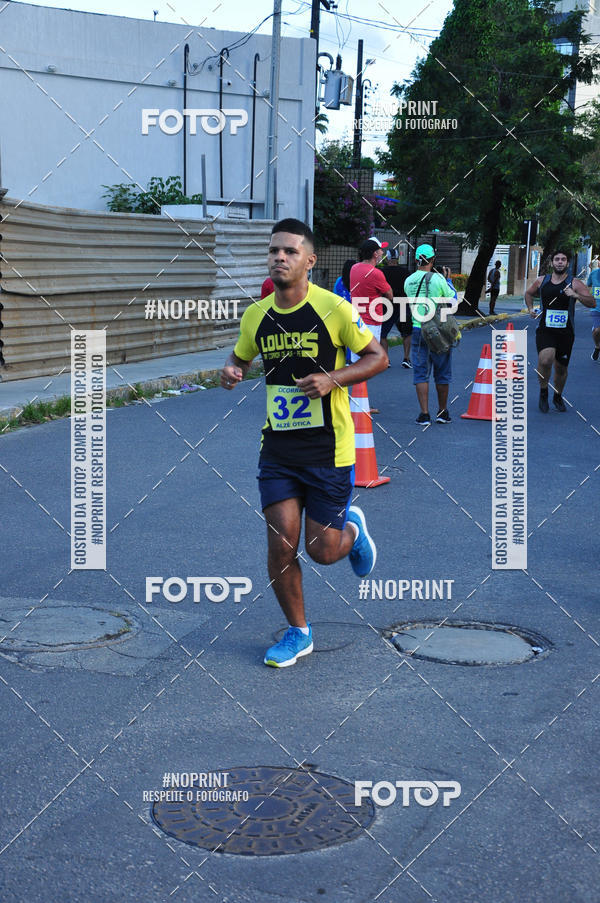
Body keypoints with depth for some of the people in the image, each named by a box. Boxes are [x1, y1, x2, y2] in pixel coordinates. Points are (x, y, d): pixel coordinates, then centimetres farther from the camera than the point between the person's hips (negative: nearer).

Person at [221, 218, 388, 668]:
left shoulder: (333, 309, -11)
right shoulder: (255, 316, 2)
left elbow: (379, 357, -4)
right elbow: (241, 358, 20)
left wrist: (333, 379, -19)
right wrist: (231, 372, -4)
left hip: (328, 449, -3)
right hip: (277, 447, 4)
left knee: (322, 550, 2)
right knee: (281, 546, -1)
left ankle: (353, 528, 38)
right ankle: (298, 633, 20)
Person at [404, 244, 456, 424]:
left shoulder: (409, 281, 1)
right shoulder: (437, 279, -11)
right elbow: (452, 299, -1)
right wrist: (449, 282, 17)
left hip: (418, 330, 3)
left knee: (420, 373, 5)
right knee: (442, 373, 10)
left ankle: (424, 413, -1)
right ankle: (442, 412, 17)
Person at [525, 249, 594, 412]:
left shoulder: (574, 284, -3)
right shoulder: (541, 281, 5)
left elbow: (592, 303, -10)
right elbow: (528, 293, 26)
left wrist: (576, 295, -25)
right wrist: (530, 308, 9)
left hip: (565, 332, 0)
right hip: (545, 330, 0)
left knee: (561, 367, 10)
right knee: (545, 360, -25)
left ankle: (558, 397, 36)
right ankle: (543, 392, -1)